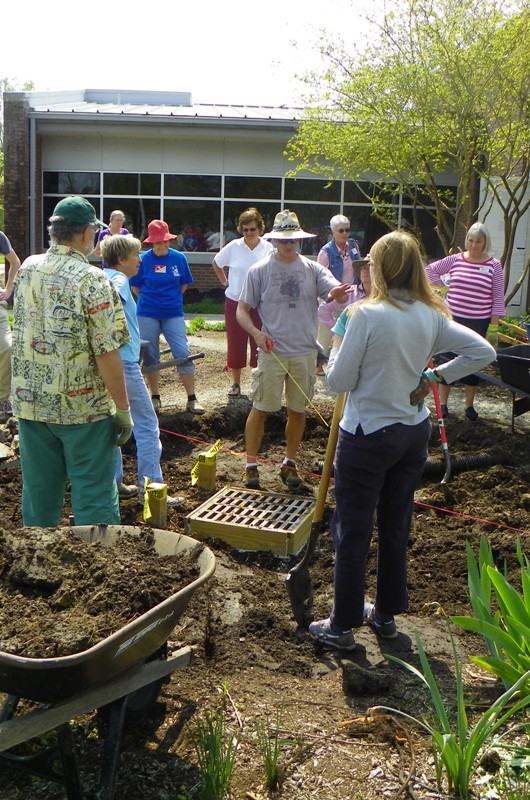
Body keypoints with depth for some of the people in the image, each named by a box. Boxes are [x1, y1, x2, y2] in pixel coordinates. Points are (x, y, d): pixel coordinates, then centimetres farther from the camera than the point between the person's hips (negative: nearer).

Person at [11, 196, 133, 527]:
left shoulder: (27, 269, 3)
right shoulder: (91, 280, -15)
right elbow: (106, 352, -18)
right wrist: (123, 408, -11)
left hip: (30, 402, 6)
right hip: (83, 406, -6)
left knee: (39, 492, 16)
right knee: (94, 497, 5)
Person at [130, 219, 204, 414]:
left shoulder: (179, 258, -3)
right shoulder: (143, 259, -6)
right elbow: (136, 286, 5)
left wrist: (170, 298, 10)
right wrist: (150, 299, 7)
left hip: (173, 314, 0)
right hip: (147, 314, 0)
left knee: (183, 353, -5)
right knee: (150, 356, 7)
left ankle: (192, 399, 0)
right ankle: (155, 397, 20)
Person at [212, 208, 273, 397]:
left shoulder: (268, 248, -6)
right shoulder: (233, 247, -3)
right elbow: (216, 263, 13)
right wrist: (224, 282, 6)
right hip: (235, 302, 1)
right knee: (235, 344, 7)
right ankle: (235, 383, 21)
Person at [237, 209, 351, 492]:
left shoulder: (313, 269, 1)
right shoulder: (259, 270, -3)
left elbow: (337, 291, -13)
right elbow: (242, 311, -1)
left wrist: (337, 294, -38)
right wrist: (256, 333, -19)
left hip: (305, 353, 3)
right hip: (272, 353, -2)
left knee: (298, 411, 12)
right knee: (260, 409, 3)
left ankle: (289, 464, 28)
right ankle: (251, 465, 16)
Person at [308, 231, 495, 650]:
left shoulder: (368, 314, -19)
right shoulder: (432, 316, -1)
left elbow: (339, 381, -15)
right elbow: (483, 352, 2)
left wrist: (336, 353, 4)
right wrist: (437, 376, 4)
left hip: (368, 435, -6)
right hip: (415, 432, 6)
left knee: (353, 532, 5)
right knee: (396, 527, 18)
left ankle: (342, 626, 16)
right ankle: (386, 614, 33)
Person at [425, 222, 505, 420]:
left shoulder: (494, 265, -4)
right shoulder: (455, 259, 0)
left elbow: (498, 298, -3)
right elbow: (430, 270, 14)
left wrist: (494, 326, -6)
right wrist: (444, 283, 2)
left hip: (479, 323, -1)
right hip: (452, 319, 1)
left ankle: (469, 404, 22)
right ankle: (443, 403, 17)